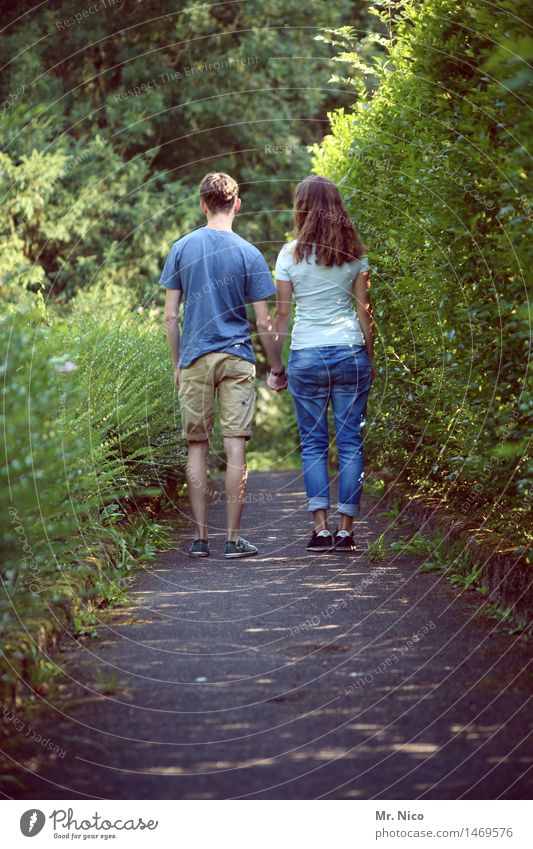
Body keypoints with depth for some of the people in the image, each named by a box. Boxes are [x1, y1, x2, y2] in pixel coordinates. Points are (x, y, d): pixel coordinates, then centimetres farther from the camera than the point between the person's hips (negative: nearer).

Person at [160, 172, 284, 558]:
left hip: (194, 360, 2)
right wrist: (278, 368, 8)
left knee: (197, 447, 7)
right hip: (237, 359, -2)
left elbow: (171, 316, 3)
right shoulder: (249, 254, -2)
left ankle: (201, 537, 8)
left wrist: (177, 364, 13)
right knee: (235, 447, -1)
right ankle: (234, 538, 0)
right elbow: (263, 323, -3)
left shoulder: (182, 248, 3)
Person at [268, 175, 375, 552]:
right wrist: (371, 359, 13)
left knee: (313, 443, 5)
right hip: (350, 352, 1)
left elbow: (282, 314, 0)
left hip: (306, 355, -1)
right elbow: (364, 311, 4)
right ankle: (345, 529, 2)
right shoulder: (354, 253, 3)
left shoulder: (291, 253, -1)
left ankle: (321, 527, -2)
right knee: (351, 443, 4)